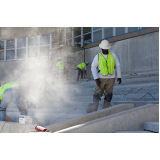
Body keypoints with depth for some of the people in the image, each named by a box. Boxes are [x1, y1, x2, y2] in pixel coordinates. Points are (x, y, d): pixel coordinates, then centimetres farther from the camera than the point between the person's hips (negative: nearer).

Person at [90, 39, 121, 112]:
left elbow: (117, 66, 3)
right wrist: (96, 79, -17)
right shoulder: (97, 56, -4)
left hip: (111, 79, 1)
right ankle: (95, 109, 14)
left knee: (108, 96, 0)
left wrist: (119, 77, -4)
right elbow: (93, 68, -6)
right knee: (97, 95, -5)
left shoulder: (113, 55, -1)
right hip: (101, 79, -1)